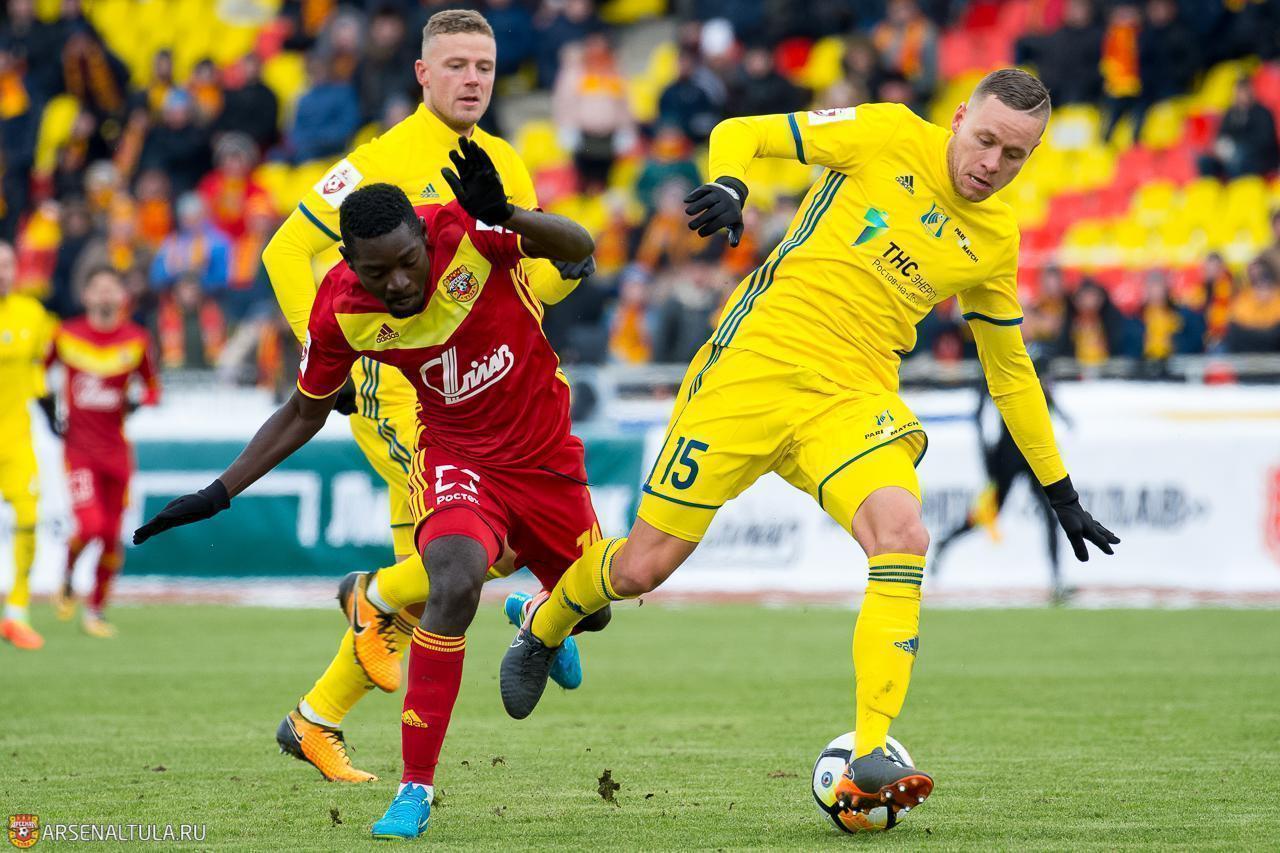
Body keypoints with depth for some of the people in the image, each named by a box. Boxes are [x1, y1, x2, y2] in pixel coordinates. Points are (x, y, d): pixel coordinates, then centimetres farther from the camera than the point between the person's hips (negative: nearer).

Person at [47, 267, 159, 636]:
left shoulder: (136, 339, 0)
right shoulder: (67, 335, -2)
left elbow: (152, 388, 9)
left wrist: (139, 404, -12)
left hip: (116, 449, 2)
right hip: (78, 447, -2)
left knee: (112, 537, 4)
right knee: (89, 526, -19)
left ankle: (96, 611, 21)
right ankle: (67, 582, 12)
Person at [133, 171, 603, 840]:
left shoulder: (464, 232, -23)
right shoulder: (340, 311, -18)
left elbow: (579, 249, -28)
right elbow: (304, 415, -1)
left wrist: (504, 216, -46)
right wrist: (218, 494, -4)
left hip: (545, 452, 2)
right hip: (456, 453, -2)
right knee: (455, 584, -31)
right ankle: (415, 788, -22)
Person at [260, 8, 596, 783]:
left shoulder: (507, 168, 12)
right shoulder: (384, 161, -8)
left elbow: (527, 284, 18)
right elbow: (288, 251, -6)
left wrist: (567, 270, -4)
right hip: (398, 389, -7)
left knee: (428, 579, 9)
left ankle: (316, 721, 22)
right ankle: (372, 600, 6)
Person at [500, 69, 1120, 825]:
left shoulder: (994, 244, 10)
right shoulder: (889, 137, -3)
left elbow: (1011, 371, 22)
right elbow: (741, 134, 0)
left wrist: (1061, 491, 24)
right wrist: (727, 188, -23)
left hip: (854, 398, 3)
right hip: (756, 361, -3)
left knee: (904, 536, -28)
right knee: (641, 568, 0)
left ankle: (870, 761, -29)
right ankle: (544, 630, 36)